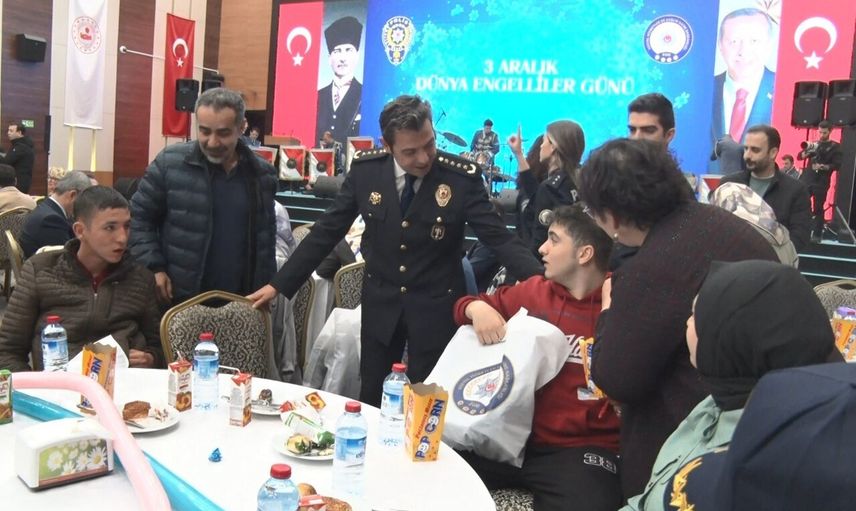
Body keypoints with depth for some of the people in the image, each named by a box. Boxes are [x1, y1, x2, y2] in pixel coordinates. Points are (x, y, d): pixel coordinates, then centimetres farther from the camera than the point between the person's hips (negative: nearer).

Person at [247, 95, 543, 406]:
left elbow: (498, 237, -15)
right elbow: (327, 231, -2)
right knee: (370, 401, 15)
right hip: (380, 304, 3)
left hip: (436, 307, -2)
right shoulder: (365, 170, -9)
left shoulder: (463, 177, -16)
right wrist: (279, 284, -3)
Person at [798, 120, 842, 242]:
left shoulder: (835, 147, 4)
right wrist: (808, 152, -17)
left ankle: (817, 234, 3)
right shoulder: (814, 144, 13)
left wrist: (823, 167, -22)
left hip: (821, 182, -3)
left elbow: (837, 165, -4)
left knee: (818, 208, -1)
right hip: (807, 179, 3)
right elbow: (799, 156, 4)